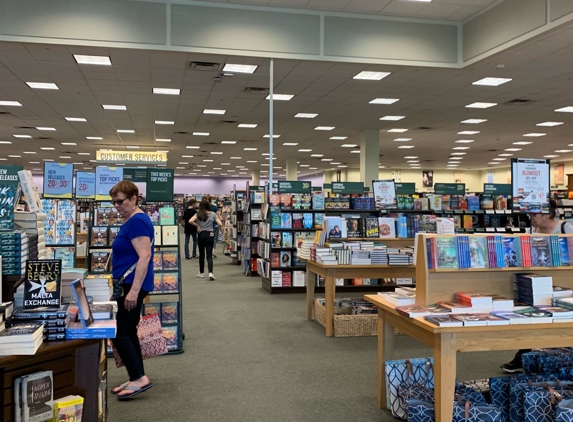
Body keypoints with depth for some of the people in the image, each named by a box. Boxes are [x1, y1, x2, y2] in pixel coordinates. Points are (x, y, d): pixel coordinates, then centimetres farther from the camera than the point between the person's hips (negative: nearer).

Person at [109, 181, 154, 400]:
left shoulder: (137, 221, -17)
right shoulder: (130, 221, 15)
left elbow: (144, 257, -24)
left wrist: (134, 290, -27)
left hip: (132, 284, -10)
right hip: (127, 284, 10)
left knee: (117, 332, -6)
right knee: (127, 331, 12)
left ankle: (140, 378, -1)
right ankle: (136, 379, 19)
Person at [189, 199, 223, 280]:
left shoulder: (198, 214, -1)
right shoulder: (213, 214, -2)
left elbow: (190, 221, -16)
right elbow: (220, 224, -8)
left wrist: (197, 225, -1)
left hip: (201, 234, 1)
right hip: (210, 235, -1)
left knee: (201, 254, 15)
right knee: (209, 255, -3)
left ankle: (201, 272, 25)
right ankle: (210, 273, -20)